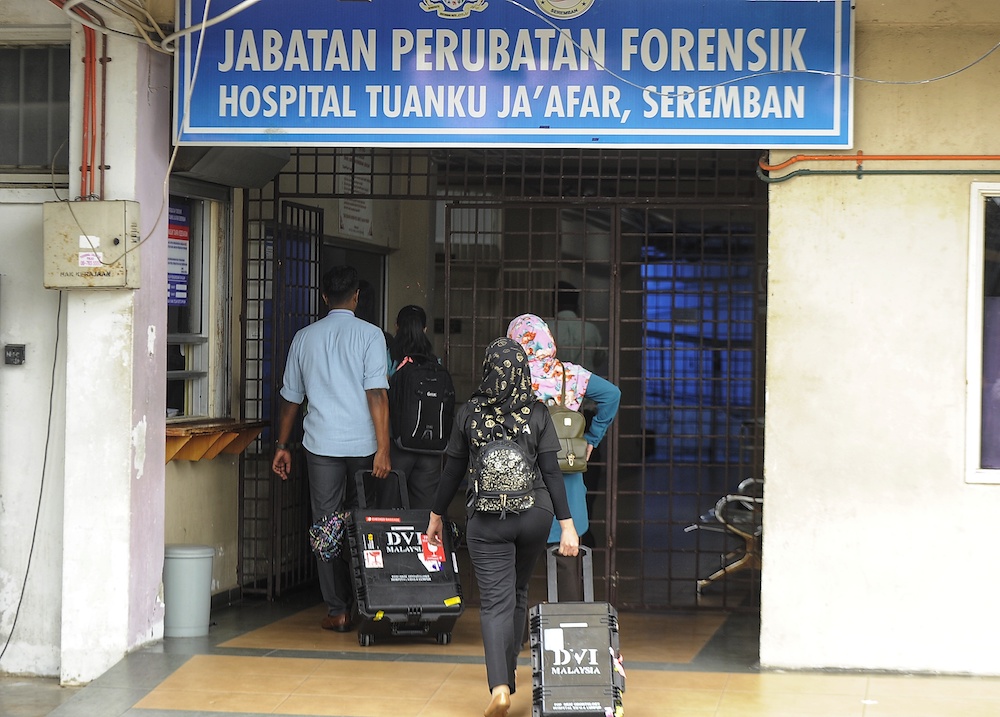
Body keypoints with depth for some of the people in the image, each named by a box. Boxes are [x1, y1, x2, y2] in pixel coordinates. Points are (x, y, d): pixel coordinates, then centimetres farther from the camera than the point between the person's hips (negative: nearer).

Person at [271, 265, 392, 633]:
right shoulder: (369, 334, -2)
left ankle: (337, 612, 3)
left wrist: (282, 445, 21)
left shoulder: (305, 337, 7)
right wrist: (383, 448, -12)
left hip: (322, 444, 1)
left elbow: (290, 397, 13)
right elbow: (376, 393, -11)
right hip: (362, 445, -1)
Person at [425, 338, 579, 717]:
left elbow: (453, 471, 2)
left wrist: (436, 515, 14)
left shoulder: (469, 414, -4)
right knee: (518, 593, 21)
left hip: (487, 519, -2)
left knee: (496, 603, -4)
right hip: (535, 515, 2)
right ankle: (508, 675, 32)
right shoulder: (537, 413, -4)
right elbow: (551, 472, -6)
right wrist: (567, 524, -4)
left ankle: (499, 686, -23)